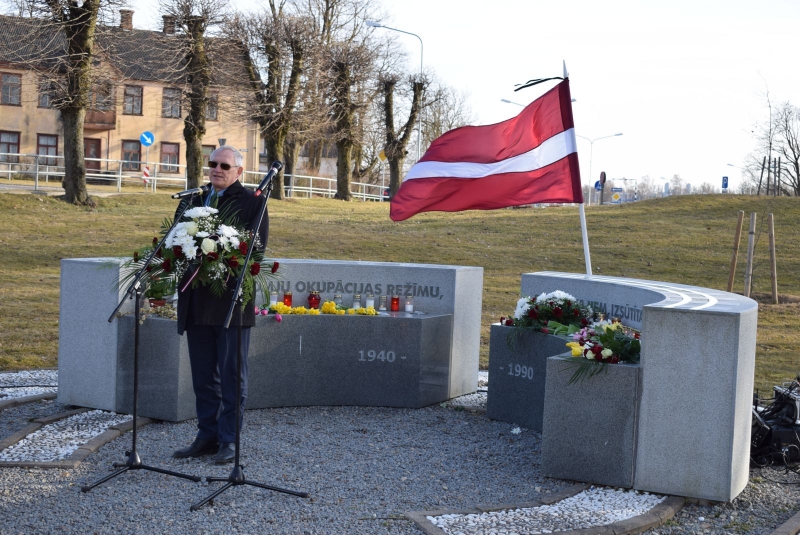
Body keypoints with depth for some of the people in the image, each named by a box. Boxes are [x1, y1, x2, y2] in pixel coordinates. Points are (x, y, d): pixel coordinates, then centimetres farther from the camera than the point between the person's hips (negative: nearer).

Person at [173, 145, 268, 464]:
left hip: (232, 301, -5)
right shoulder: (195, 200, 15)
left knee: (232, 375, 2)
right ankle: (207, 436, 21)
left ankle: (229, 440, 9)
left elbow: (256, 247, -10)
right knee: (203, 375, 12)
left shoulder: (252, 202, -2)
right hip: (198, 302, 5)